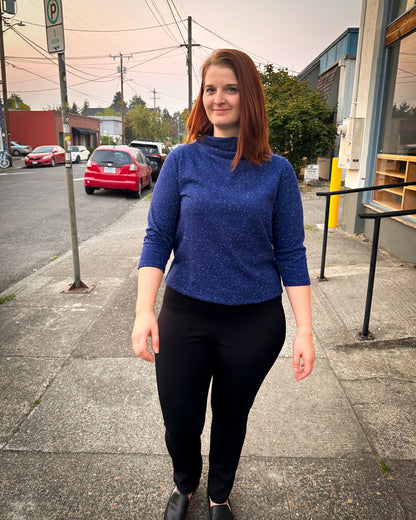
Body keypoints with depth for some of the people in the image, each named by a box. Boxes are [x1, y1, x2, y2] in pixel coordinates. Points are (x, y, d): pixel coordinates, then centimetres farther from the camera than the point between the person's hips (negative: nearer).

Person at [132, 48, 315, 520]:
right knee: (180, 424, 11)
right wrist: (144, 311, -15)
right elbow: (157, 239, -4)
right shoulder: (182, 160, -3)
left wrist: (304, 329, -8)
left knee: (231, 418, 19)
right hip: (185, 315, 0)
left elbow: (291, 255, -2)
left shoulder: (276, 171, -3)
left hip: (255, 322, 1)